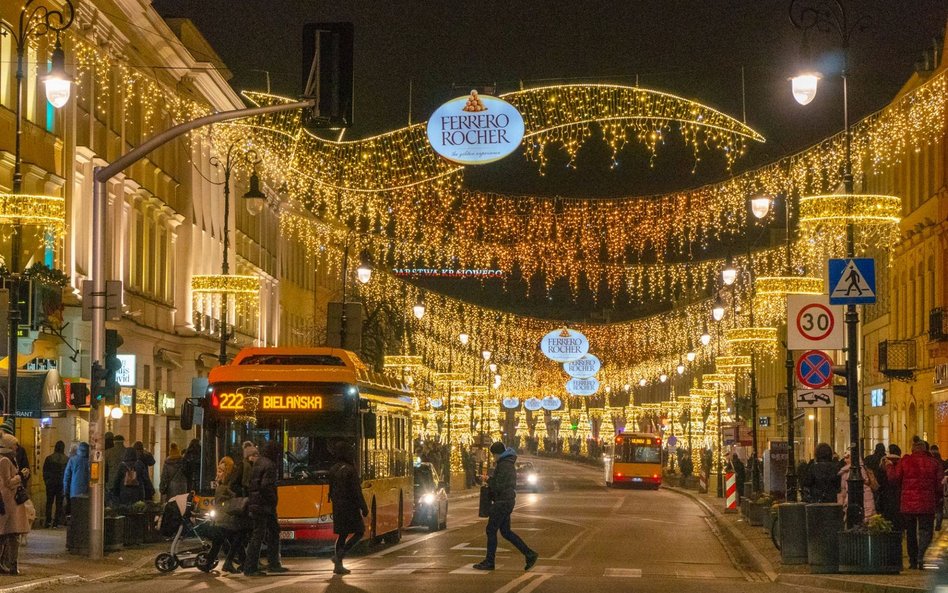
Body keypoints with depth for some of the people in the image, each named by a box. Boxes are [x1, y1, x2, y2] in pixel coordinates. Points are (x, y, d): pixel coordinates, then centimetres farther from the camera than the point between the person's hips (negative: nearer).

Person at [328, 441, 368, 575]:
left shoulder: (333, 470, 7)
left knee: (342, 534, 12)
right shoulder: (350, 470, -16)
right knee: (359, 532, 3)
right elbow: (357, 491, -17)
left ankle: (338, 565, 9)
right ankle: (339, 555, -12)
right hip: (350, 507, -7)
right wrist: (364, 507, -12)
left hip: (337, 507, 7)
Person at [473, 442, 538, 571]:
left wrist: (489, 481, -5)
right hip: (508, 501, 10)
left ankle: (489, 562, 4)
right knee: (506, 532, 13)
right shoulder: (509, 463, 16)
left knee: (491, 530, -2)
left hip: (502, 502, -10)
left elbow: (498, 486, -22)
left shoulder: (504, 465, -18)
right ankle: (529, 554, 9)